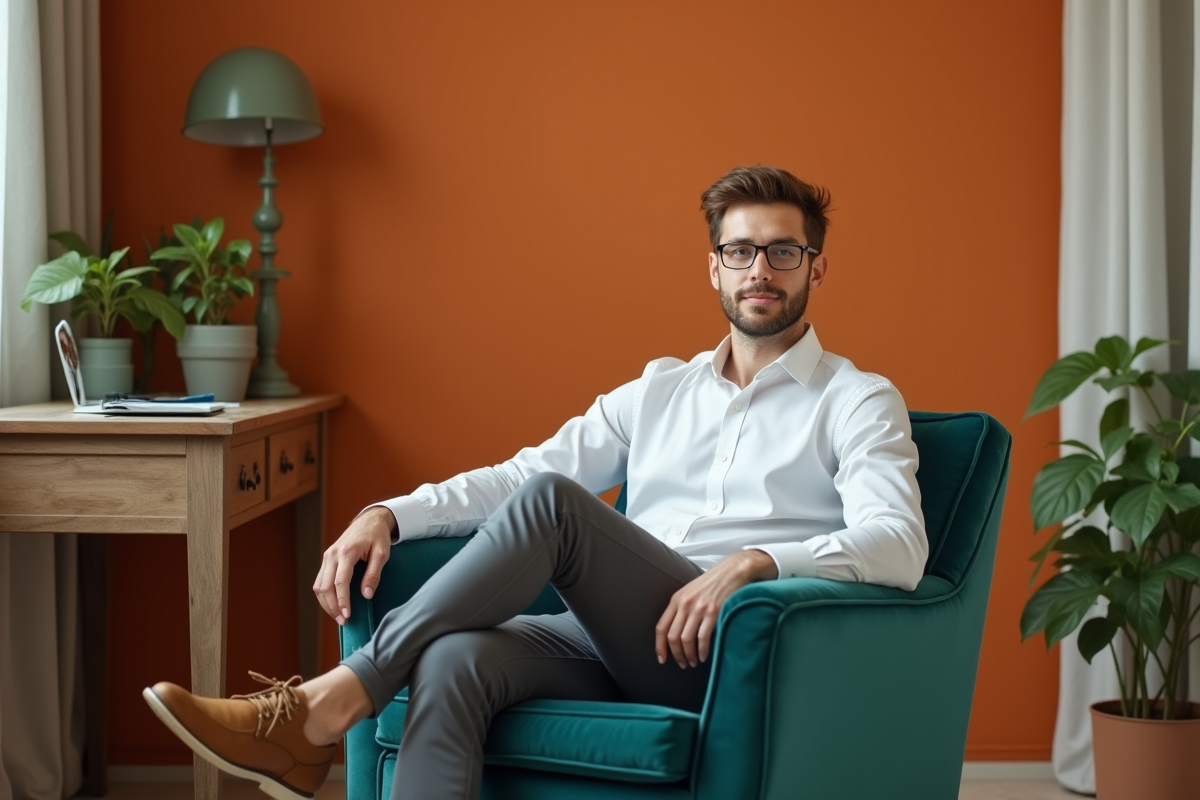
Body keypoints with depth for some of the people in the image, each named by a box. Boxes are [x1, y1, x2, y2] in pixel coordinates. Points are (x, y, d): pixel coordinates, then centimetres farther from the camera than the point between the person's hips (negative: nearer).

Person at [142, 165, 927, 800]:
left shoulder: (859, 402, 9)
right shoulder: (658, 390, 24)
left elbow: (899, 546, -8)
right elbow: (519, 473, 16)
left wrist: (757, 562, -25)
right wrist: (389, 515, -1)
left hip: (738, 653, -4)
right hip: (612, 642, 5)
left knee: (554, 502, -28)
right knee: (453, 660, -29)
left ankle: (328, 707, -26)